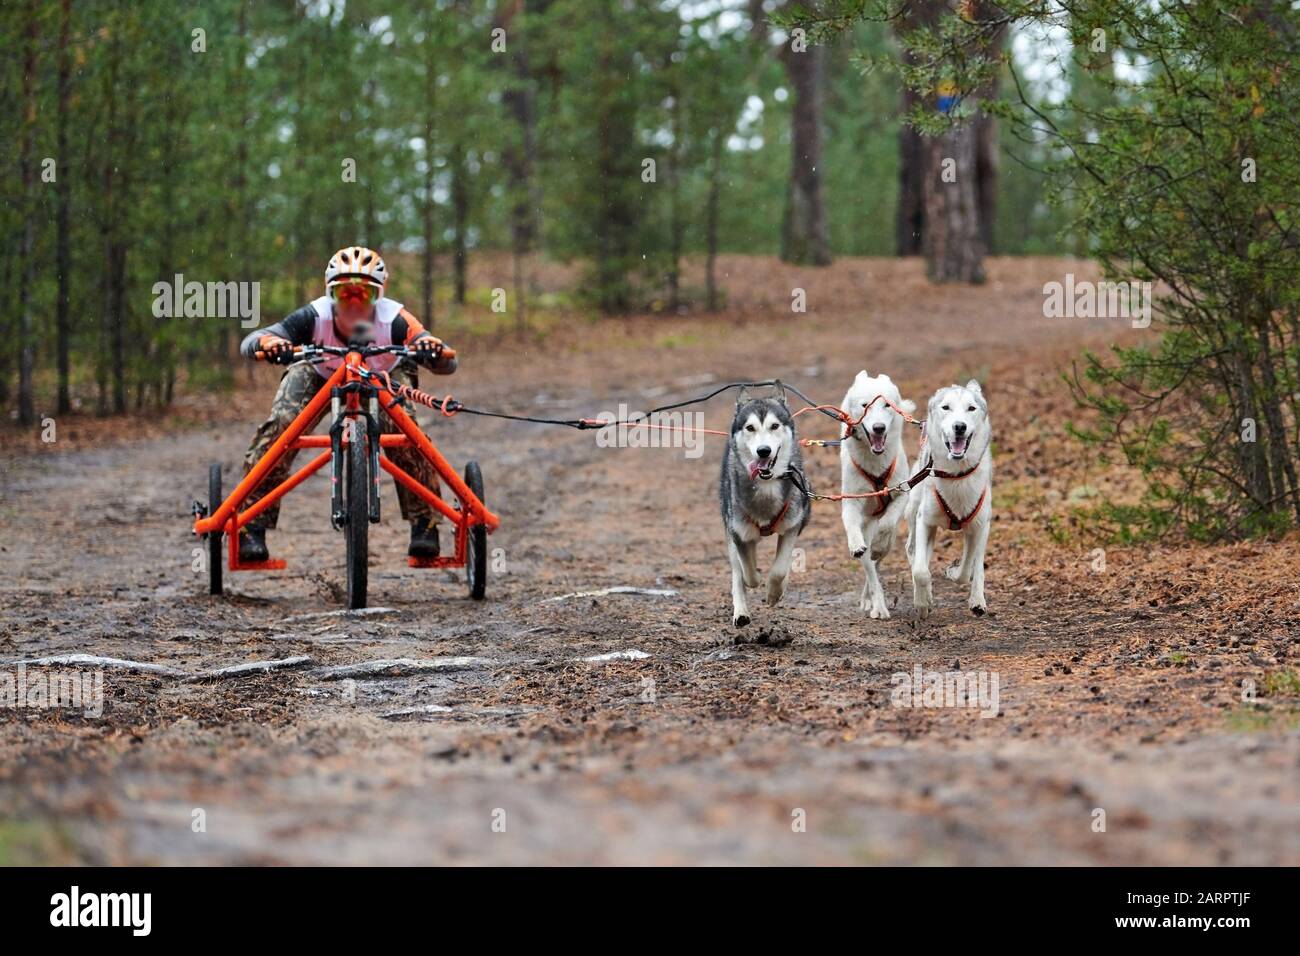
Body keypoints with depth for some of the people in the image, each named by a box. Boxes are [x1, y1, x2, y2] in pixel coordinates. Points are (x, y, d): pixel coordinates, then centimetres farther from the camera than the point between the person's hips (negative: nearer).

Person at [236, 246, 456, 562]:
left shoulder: (393, 320, -37)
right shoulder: (315, 317, -37)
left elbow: (448, 363, -43)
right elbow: (249, 342, -43)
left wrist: (434, 350, -66)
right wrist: (267, 343, -67)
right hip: (319, 375, 0)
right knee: (279, 427, -23)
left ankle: (425, 523, -7)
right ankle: (252, 527, -11)